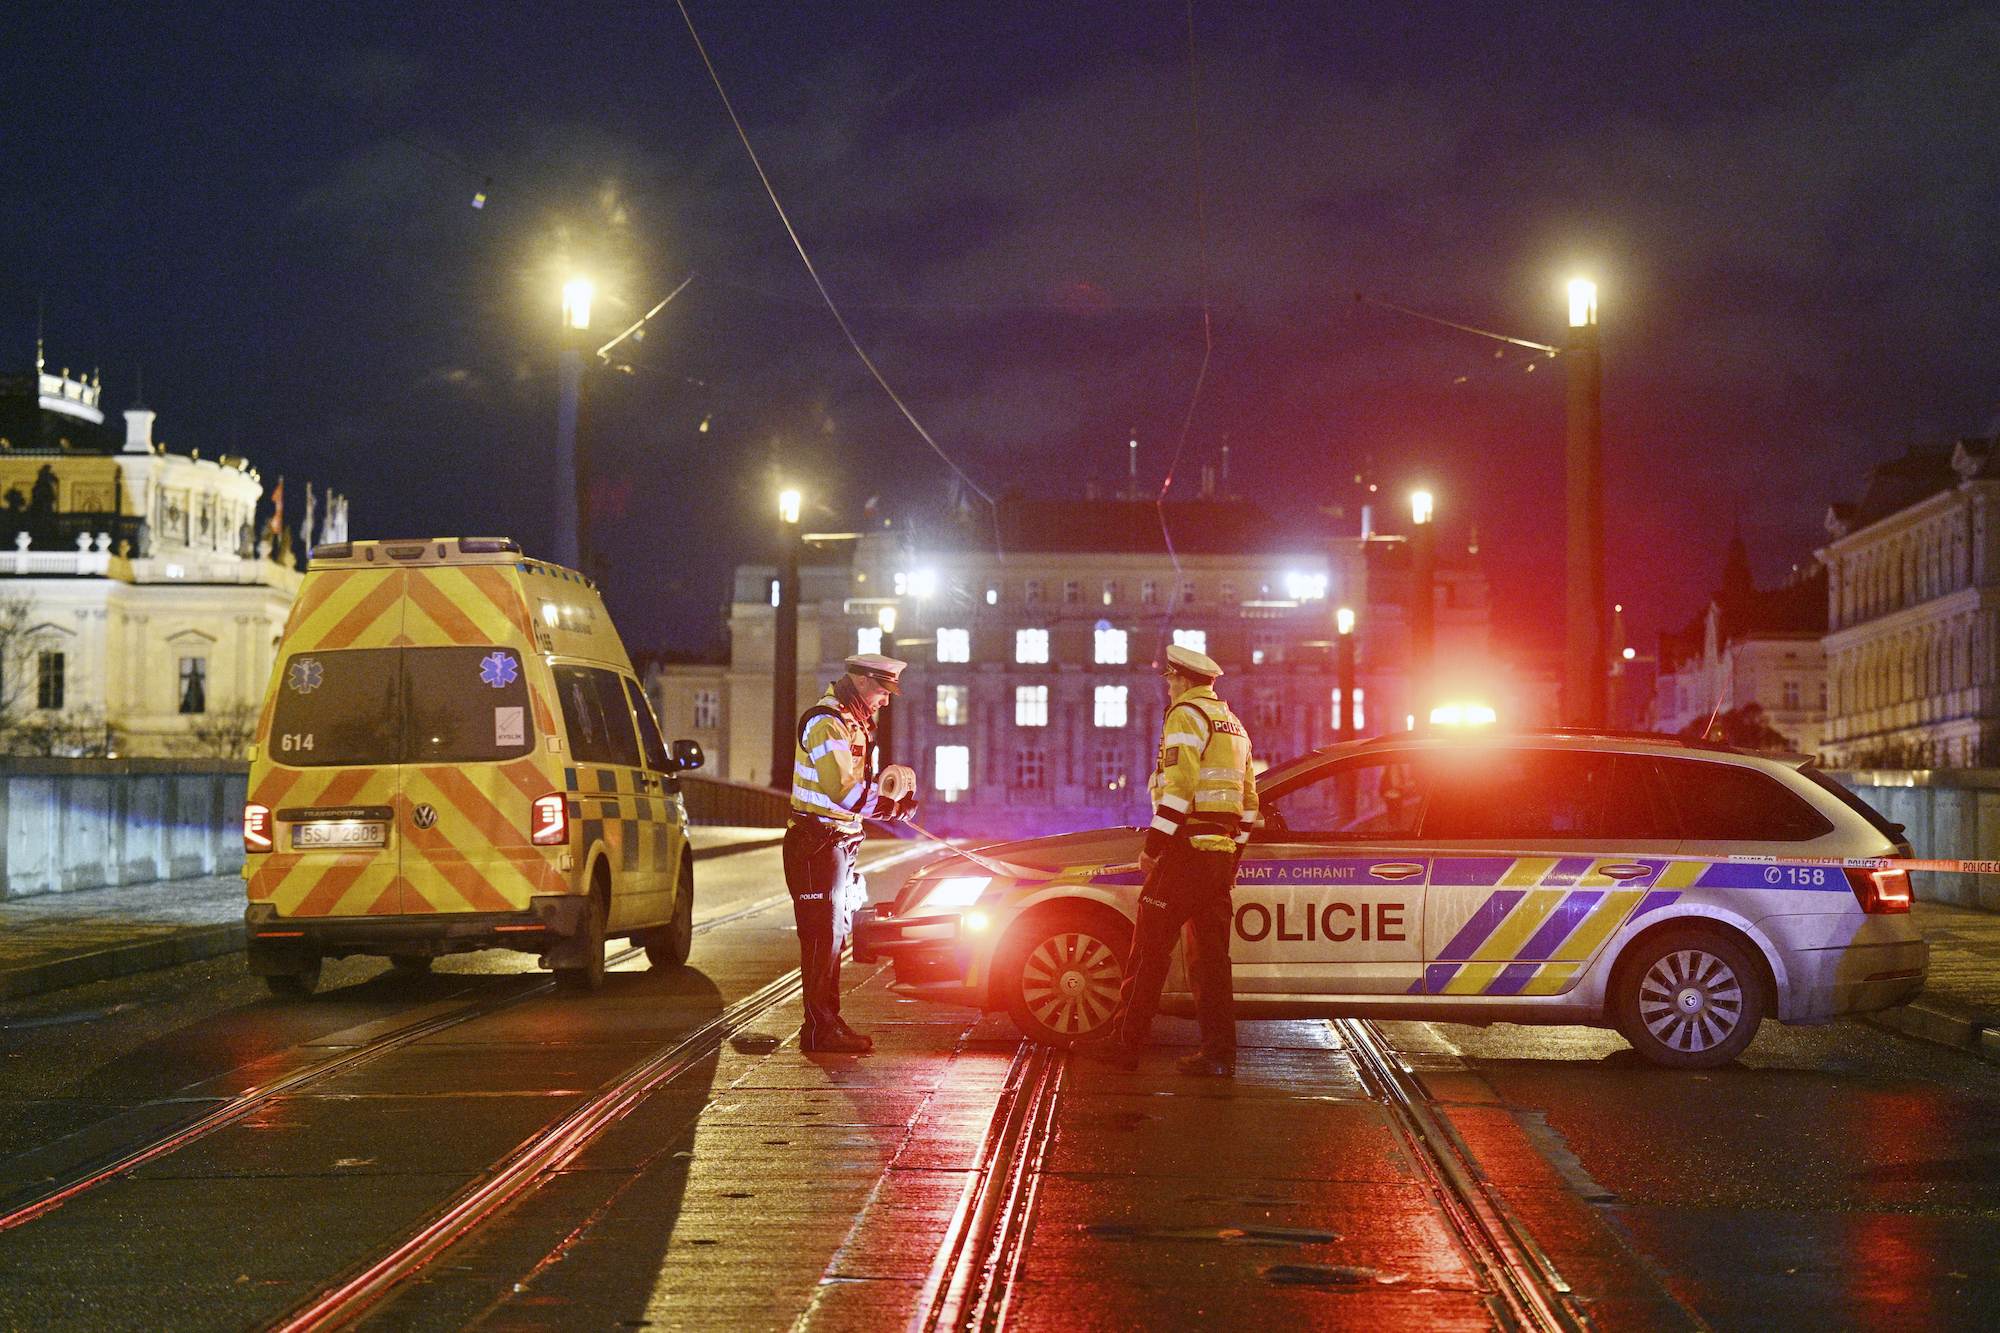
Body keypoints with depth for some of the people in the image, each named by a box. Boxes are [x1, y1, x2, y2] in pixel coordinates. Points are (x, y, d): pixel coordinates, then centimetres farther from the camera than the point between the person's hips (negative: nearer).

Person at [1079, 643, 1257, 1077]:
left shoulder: (1186, 716, -8)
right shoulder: (1233, 725, 21)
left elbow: (1179, 788, -18)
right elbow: (1248, 801, 22)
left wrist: (1153, 847, -16)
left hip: (1185, 848, -8)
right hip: (1220, 853, 8)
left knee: (1150, 949, -3)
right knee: (1211, 956, 8)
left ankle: (1124, 1043, -1)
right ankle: (1218, 1053, 5)